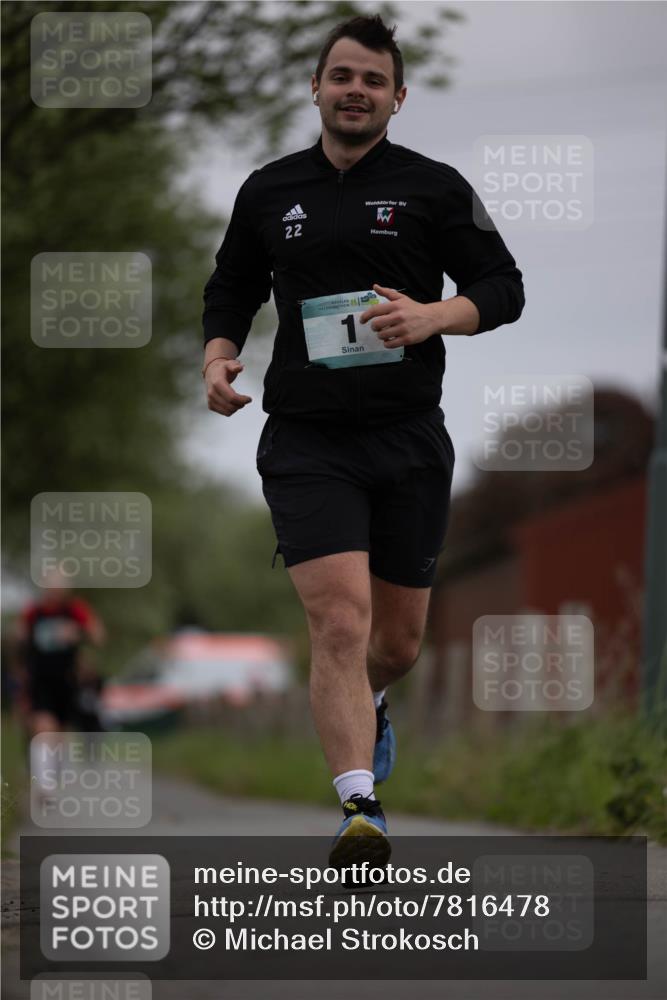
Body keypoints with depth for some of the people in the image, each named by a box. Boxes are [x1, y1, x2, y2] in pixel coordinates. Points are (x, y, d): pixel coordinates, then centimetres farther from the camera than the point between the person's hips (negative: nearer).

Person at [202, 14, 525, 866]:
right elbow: (231, 291, 21)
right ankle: (359, 810, -23)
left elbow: (503, 288, 4)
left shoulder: (434, 188, 3)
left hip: (409, 442, 1)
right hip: (305, 439, -1)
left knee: (398, 639, 12)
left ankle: (359, 704, 48)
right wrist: (218, 355, 1)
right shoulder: (269, 192, 9)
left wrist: (433, 315, -16)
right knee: (340, 621, -19)